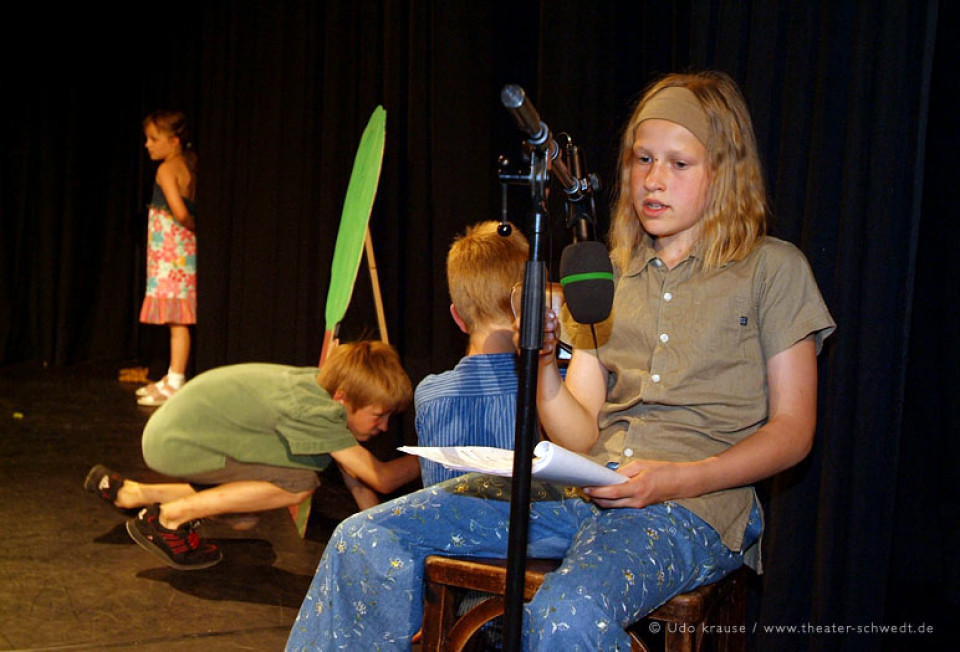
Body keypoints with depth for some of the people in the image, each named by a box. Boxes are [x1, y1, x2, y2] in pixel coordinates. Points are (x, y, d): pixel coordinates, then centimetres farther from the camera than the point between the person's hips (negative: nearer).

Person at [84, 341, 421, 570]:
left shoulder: (327, 382, -3)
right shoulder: (314, 411, -28)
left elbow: (355, 465, 8)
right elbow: (381, 478, -29)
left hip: (174, 430, 9)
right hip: (176, 442, -9)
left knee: (244, 518, 23)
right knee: (300, 482, -19)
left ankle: (129, 492, 26)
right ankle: (172, 517, -10)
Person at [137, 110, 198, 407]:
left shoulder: (167, 169, -14)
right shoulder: (189, 163, 10)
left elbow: (180, 212, -26)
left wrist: (191, 226, -9)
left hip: (173, 251, -9)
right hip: (177, 249, 9)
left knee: (177, 319, -7)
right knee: (177, 319, 13)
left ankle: (175, 385, -5)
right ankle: (173, 379, 21)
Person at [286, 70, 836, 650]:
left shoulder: (772, 269, 5)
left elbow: (793, 429, 2)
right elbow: (580, 436, 12)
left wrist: (677, 479, -14)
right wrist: (543, 362, -10)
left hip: (696, 505, -5)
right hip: (587, 488, 5)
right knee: (368, 540, -11)